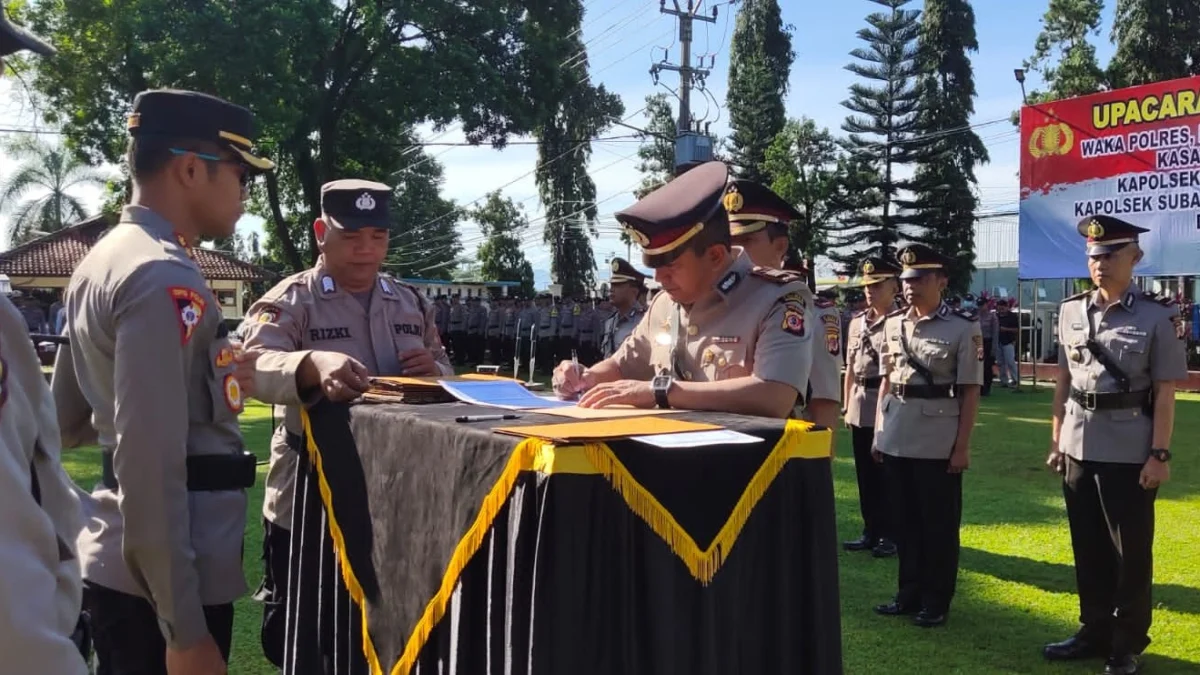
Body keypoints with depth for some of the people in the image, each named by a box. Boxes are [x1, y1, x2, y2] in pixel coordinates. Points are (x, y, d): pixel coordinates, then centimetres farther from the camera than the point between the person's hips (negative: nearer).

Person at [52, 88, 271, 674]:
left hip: (114, 567, 10)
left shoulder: (99, 264, 12)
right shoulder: (166, 280, -19)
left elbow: (66, 422, 22)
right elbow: (151, 461, -25)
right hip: (159, 581, -9)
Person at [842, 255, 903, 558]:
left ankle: (890, 534, 13)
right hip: (860, 408, 6)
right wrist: (846, 406, 14)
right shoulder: (857, 321, 12)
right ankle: (871, 531, 23)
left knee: (887, 475, 2)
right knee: (865, 474, 12)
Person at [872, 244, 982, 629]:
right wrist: (878, 431, 10)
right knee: (903, 522, 14)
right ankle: (909, 592, 28)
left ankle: (936, 601, 20)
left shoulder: (963, 328, -7)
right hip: (896, 441, 5)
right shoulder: (892, 324, 7)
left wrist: (962, 446, -10)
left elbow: (970, 392, -7)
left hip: (939, 445, -5)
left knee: (939, 525, 7)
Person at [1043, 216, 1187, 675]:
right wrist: (1056, 440, 9)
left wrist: (1159, 454, -11)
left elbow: (1165, 394, -7)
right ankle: (1094, 632, 29)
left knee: (1131, 553, 7)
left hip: (1130, 454, -4)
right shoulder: (1070, 311, 6)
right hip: (1078, 449, 4)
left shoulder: (1158, 316, -7)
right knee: (1088, 548, 14)